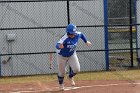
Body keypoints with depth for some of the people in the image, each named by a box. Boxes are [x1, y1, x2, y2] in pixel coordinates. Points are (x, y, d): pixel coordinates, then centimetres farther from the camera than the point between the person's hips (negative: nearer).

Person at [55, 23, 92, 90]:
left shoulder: (77, 35, -21)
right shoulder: (65, 38, -38)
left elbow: (81, 34, 5)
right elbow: (57, 45, -54)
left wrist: (86, 41, 8)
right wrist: (59, 46, -76)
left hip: (72, 55, 4)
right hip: (62, 56, -4)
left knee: (76, 69, -8)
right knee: (62, 72, 6)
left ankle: (70, 77, 28)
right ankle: (61, 84, 38)